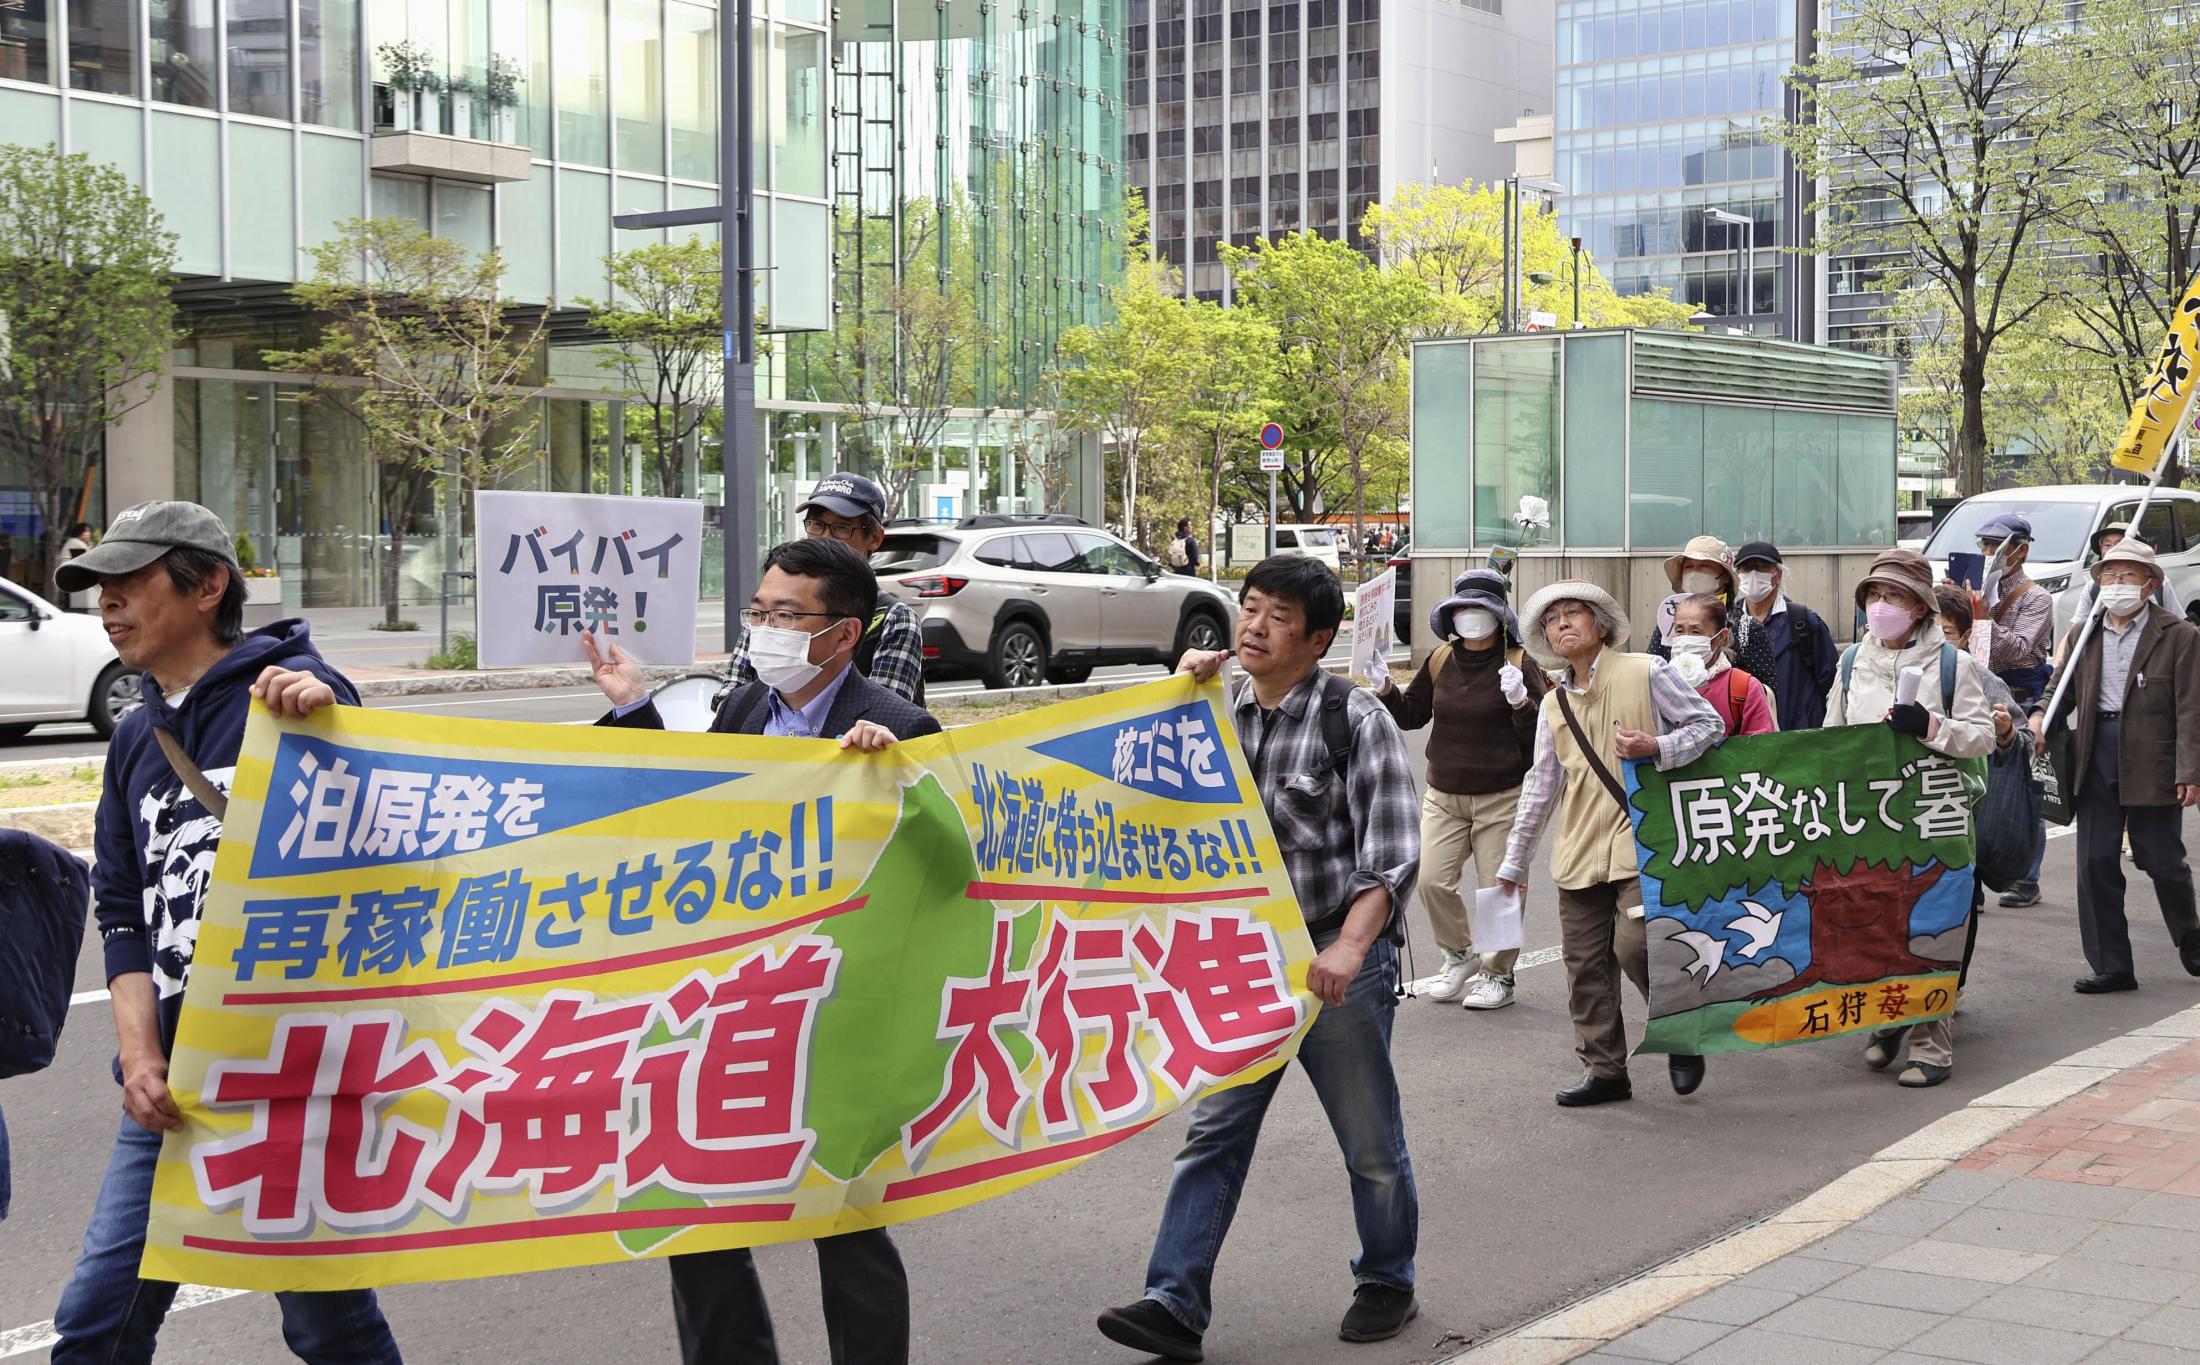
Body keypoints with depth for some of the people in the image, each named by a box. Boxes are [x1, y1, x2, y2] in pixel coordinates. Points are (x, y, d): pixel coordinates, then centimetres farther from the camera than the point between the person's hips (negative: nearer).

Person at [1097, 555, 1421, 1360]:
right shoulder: (1220, 705, 4)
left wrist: (1349, 947, -28)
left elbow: (1391, 852, -14)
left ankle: (1386, 1284, 29)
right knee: (1213, 1129, 0)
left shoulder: (1355, 720, -10)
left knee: (1370, 1138, 10)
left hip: (1338, 960, -4)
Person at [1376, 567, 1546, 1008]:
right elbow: (1412, 716, 16)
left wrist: (1521, 702, -25)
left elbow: (1542, 735, -7)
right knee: (1431, 881, -5)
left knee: (1499, 889, 0)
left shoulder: (1519, 664, -6)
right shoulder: (1439, 661, 6)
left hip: (1503, 798, -4)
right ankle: (1460, 955, 20)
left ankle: (1497, 974, 20)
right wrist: (1388, 690, -1)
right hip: (1443, 796, 4)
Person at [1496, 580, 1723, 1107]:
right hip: (1579, 851, 6)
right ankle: (1603, 1069, 15)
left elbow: (1709, 724, 1)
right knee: (1584, 961, 4)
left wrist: (1656, 748, -17)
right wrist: (1514, 859, 20)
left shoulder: (1646, 673, -2)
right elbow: (1540, 785, 20)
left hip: (1641, 840, -6)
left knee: (1633, 946, -17)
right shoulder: (1554, 705, 15)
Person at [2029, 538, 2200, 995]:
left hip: (2152, 763, -4)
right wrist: (2042, 715, -6)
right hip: (2096, 759, 4)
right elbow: (2063, 687, 17)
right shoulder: (2082, 633, 9)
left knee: (2163, 862, 6)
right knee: (2096, 863, 2)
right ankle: (2111, 966, 9)